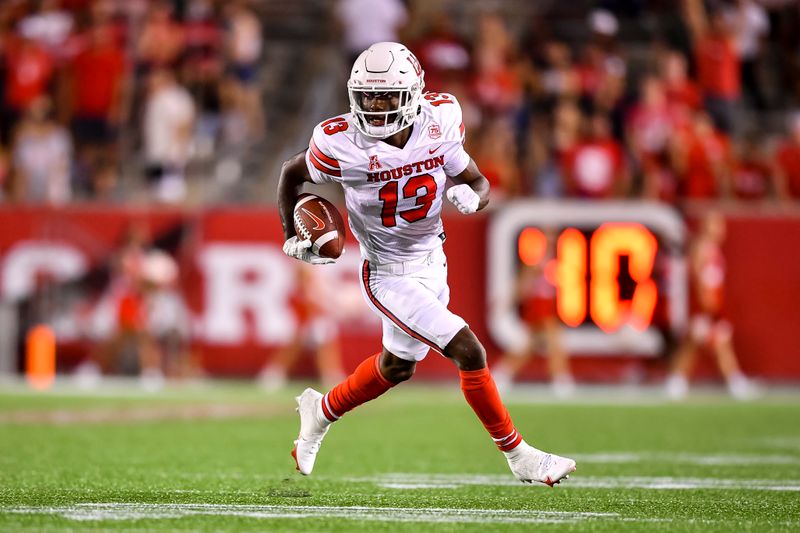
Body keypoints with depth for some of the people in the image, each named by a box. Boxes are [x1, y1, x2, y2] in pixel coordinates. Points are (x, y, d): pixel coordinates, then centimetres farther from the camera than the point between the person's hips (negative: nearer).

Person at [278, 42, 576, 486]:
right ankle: (518, 457, 1)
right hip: (389, 276, -6)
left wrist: (473, 196, -25)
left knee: (397, 366, 24)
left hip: (431, 261, 6)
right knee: (468, 352, -14)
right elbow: (291, 173, -3)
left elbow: (479, 183, -2)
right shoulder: (344, 145, -23)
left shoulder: (438, 123, -14)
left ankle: (321, 411, 49)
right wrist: (292, 238, -9)